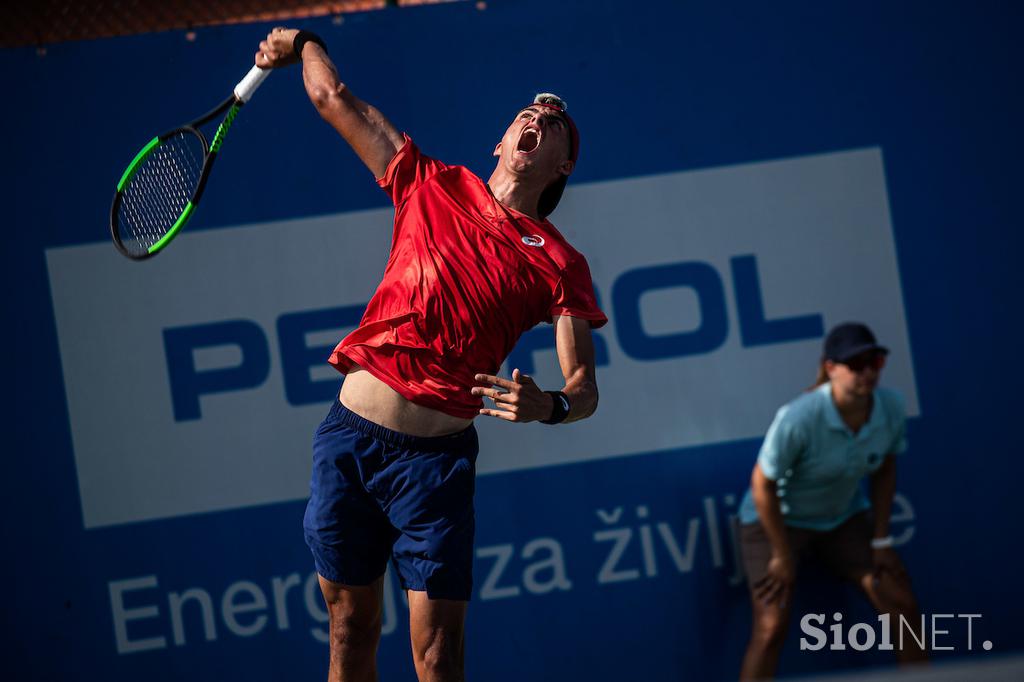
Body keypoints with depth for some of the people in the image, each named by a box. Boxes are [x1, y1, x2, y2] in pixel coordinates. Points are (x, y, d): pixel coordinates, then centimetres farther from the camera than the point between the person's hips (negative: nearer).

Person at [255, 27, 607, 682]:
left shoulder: (559, 264, 4)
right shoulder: (433, 186, 10)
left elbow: (585, 387, -1)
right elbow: (335, 99, 17)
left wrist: (547, 405, -22)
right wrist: (302, 44, 35)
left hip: (435, 456, -2)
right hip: (349, 435, 2)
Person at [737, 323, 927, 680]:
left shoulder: (890, 406, -17)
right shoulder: (798, 419, -34)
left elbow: (884, 470, 2)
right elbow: (762, 485, -23)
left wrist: (880, 539, 1)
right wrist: (783, 557, -15)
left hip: (845, 517, 5)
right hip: (778, 520, -5)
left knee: (903, 606, -1)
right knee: (771, 627, -17)